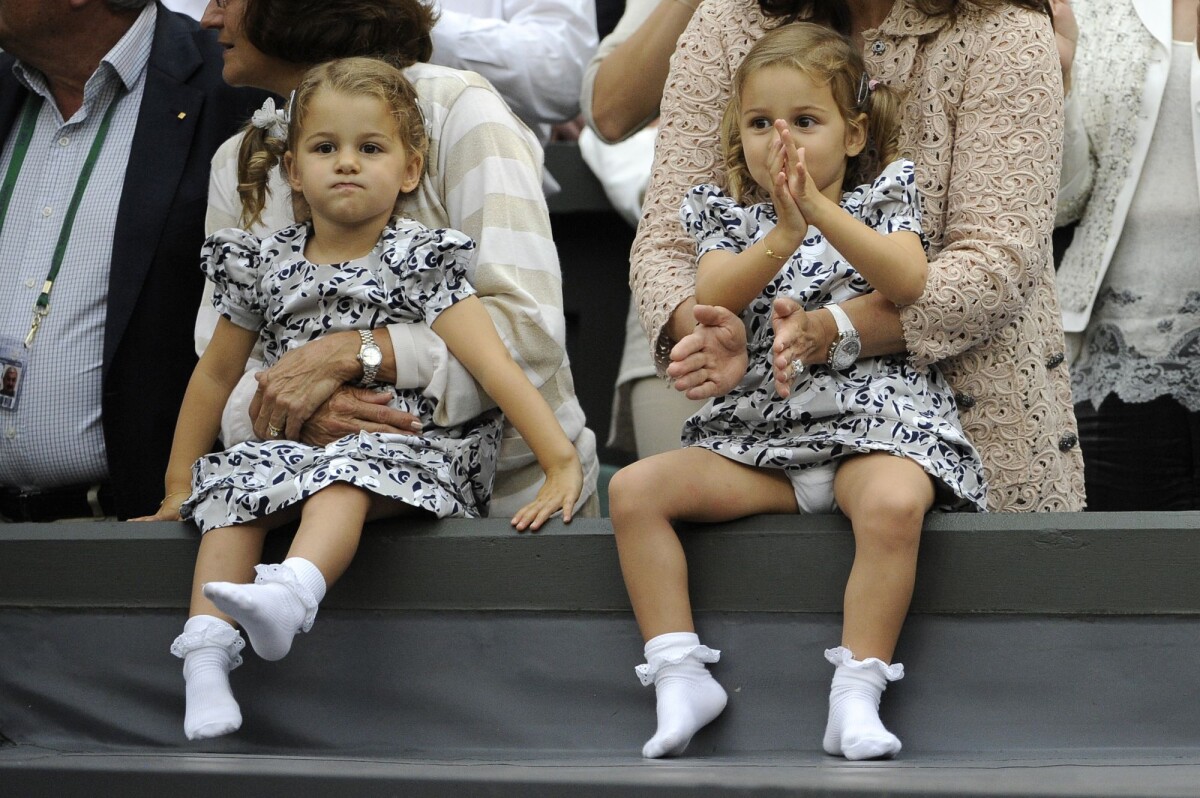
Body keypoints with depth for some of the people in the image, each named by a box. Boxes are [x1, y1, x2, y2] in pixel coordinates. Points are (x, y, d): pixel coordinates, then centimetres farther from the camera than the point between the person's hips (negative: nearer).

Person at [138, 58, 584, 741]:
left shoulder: (416, 261, -2)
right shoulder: (263, 265, 10)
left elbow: (496, 364, -11)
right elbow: (216, 374, 20)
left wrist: (562, 461, -20)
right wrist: (178, 489, 21)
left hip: (399, 447, -5)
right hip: (292, 445, 5)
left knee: (343, 477, -36)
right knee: (232, 489, -24)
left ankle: (294, 591, -63)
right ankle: (206, 653, -34)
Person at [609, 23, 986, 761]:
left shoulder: (882, 199, 10)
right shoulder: (731, 217, 14)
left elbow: (909, 282, -11)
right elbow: (711, 299, -7)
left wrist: (822, 211, -22)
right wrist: (783, 235, -24)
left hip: (873, 419, -3)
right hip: (758, 433, 3)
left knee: (894, 502, -37)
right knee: (633, 489, -17)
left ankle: (858, 692, -29)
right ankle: (680, 673, -14)